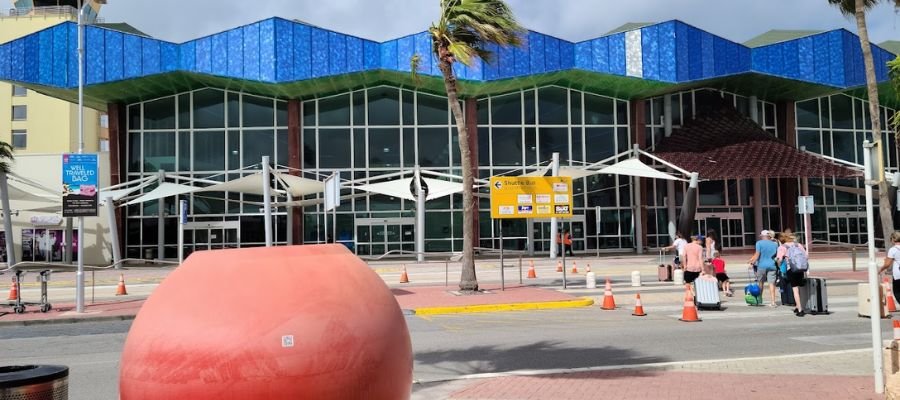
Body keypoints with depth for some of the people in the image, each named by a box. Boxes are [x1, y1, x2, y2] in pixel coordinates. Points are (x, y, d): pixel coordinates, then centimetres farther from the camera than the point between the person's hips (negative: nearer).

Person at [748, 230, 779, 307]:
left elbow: (757, 254, -10)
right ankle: (773, 302, -8)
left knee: (761, 282, 12)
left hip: (762, 265, -2)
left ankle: (760, 299, 22)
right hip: (771, 266, 2)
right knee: (771, 283, -2)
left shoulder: (759, 243, -3)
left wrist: (752, 263, -7)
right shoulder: (774, 244, 9)